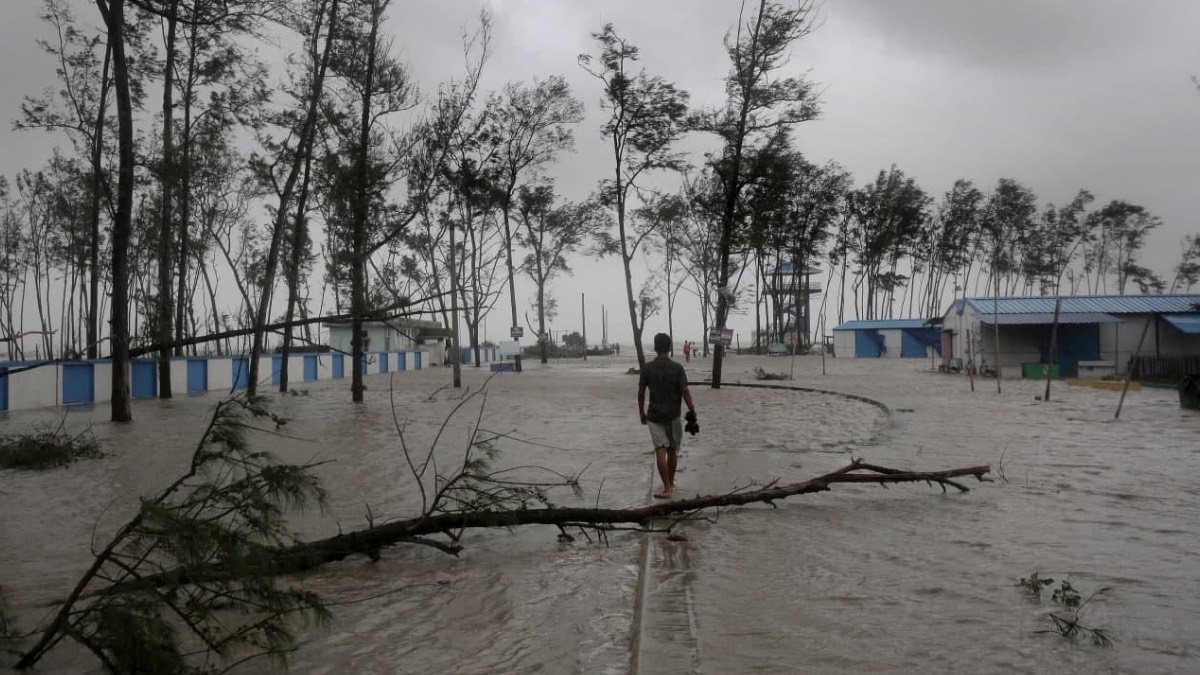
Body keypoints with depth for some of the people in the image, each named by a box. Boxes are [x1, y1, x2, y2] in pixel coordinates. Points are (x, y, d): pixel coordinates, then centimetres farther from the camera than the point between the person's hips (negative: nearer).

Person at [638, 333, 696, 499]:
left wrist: (642, 413, 13)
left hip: (654, 415, 0)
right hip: (673, 415, 0)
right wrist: (692, 411, -1)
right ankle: (671, 484, 28)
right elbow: (685, 391, -11)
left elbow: (641, 392, 1)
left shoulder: (647, 368, -3)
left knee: (660, 449, -5)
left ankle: (667, 488, -15)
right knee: (672, 450, 15)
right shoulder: (677, 368, -7)